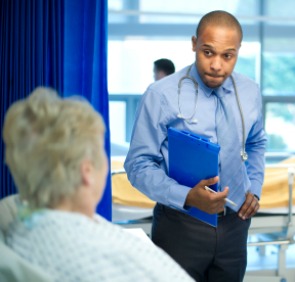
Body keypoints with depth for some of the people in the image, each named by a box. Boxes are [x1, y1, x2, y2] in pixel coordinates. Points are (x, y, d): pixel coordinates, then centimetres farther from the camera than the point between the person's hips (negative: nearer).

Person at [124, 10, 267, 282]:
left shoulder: (250, 93, 2)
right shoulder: (161, 95, -14)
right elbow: (138, 164, -13)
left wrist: (254, 189, 4)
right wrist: (187, 197, -26)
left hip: (235, 222, 4)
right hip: (180, 224, -4)